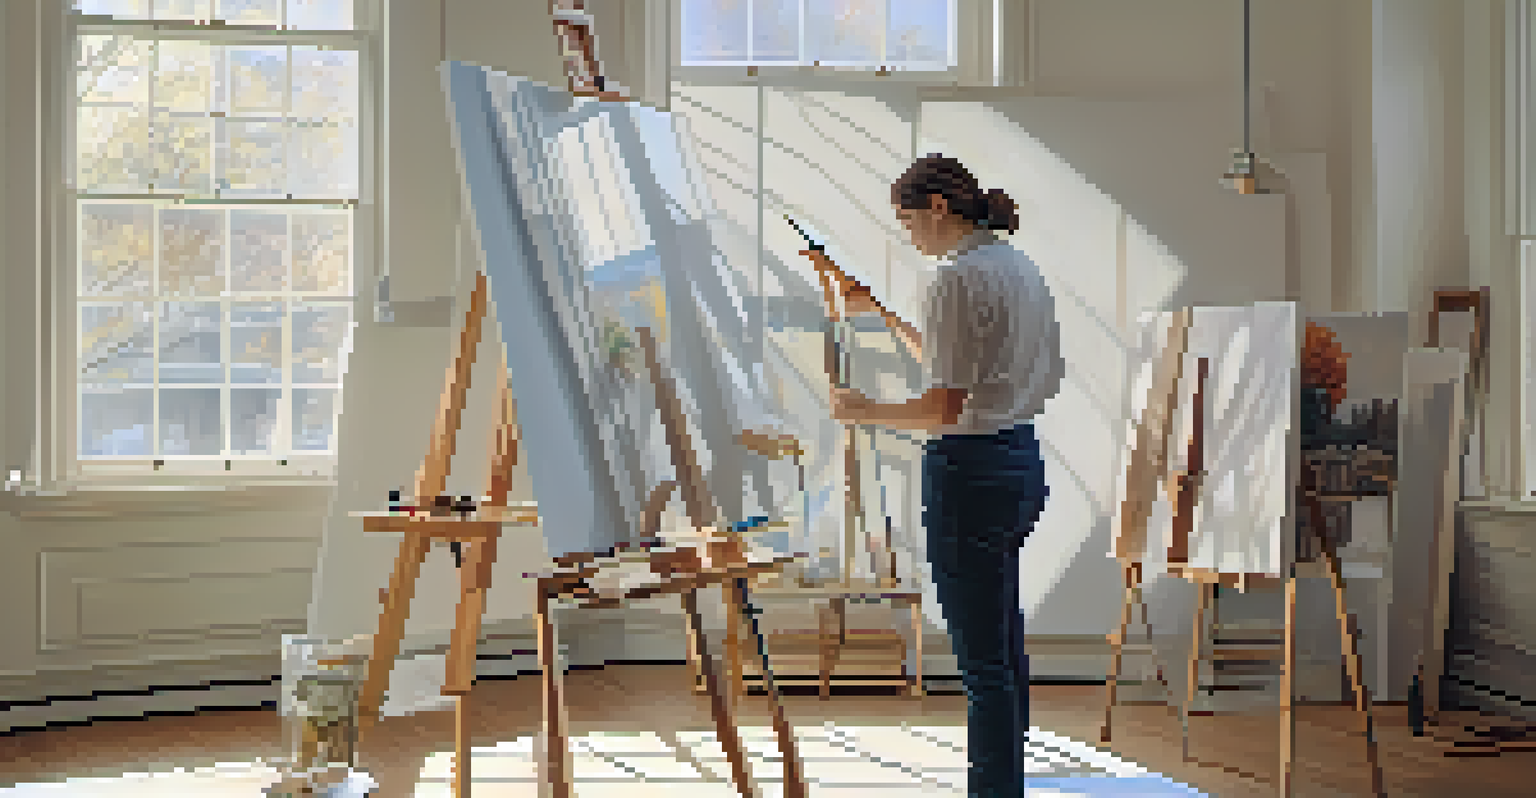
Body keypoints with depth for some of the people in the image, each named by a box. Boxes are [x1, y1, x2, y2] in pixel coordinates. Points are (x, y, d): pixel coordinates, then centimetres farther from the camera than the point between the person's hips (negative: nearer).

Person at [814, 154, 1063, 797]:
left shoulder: (959, 277, -17)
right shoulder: (1019, 266, 13)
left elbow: (943, 406, -21)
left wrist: (863, 412, -5)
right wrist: (879, 312, 23)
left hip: (971, 471, -10)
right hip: (1022, 461, 10)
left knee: (983, 659, -3)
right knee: (1004, 645, 22)